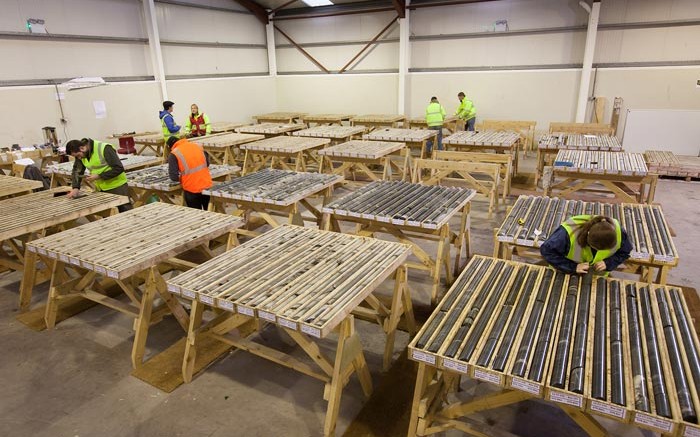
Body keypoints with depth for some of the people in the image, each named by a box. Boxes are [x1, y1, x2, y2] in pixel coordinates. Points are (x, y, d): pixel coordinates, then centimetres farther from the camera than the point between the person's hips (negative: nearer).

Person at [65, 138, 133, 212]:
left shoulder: (104, 149, -21)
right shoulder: (80, 154, 0)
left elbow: (119, 168, -22)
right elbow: (76, 171, 8)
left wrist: (99, 176, -23)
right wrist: (76, 188, -7)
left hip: (117, 186, -6)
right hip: (101, 189, 6)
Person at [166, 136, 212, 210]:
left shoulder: (173, 154, -10)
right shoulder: (197, 146, 5)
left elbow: (173, 177, -14)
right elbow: (207, 163, 15)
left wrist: (180, 178, 5)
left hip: (192, 190, -4)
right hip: (207, 186, 4)